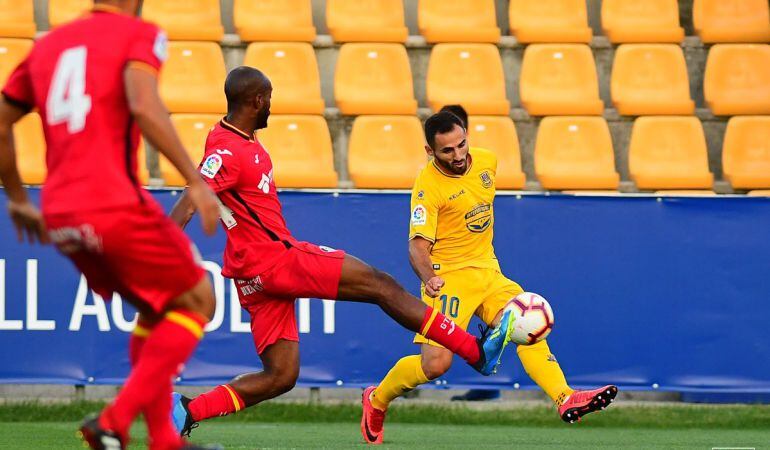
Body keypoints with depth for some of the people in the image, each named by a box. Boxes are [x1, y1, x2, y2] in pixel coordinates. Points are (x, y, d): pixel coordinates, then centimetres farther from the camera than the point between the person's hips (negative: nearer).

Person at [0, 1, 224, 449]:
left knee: (157, 309, 24)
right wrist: (196, 182, -19)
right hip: (115, 206, -7)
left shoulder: (48, 44, 18)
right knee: (196, 301, 8)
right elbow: (144, 106, -19)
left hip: (60, 216, 7)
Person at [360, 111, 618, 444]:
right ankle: (377, 400, 13)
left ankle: (565, 400, -26)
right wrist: (428, 278, -42)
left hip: (487, 271, 6)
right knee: (435, 363, -13)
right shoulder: (428, 186, -17)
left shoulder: (487, 161, 2)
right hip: (449, 277, -6)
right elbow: (418, 244, -23)